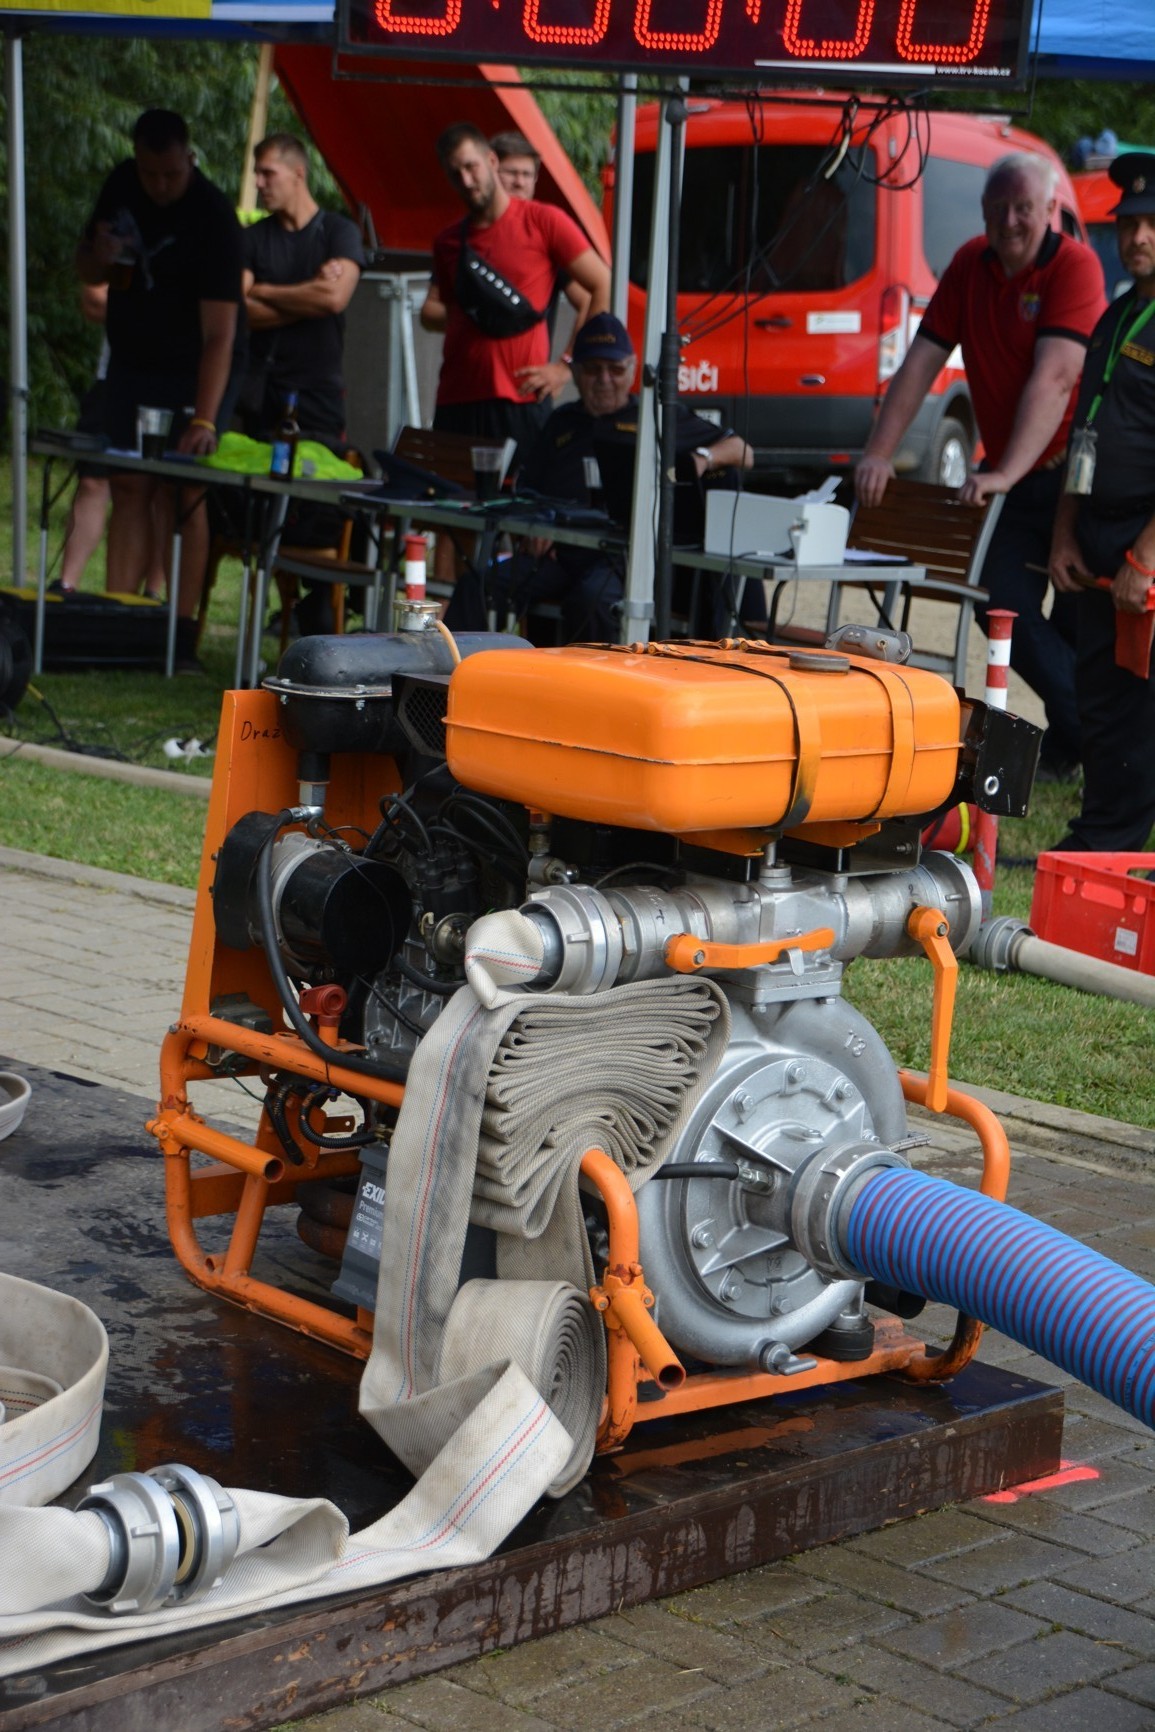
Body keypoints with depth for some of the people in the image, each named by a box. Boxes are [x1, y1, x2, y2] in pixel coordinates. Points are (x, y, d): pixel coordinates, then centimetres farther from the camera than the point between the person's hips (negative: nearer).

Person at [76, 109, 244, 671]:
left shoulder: (213, 217, -24)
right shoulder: (121, 185, -3)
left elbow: (220, 333, -31)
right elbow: (86, 270, 10)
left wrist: (204, 419, -41)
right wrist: (99, 256, -16)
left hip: (191, 373, -6)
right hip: (131, 365, 6)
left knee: (181, 496, -12)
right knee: (129, 491, 2)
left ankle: (181, 634, -10)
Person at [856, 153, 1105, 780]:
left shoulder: (1073, 265, -16)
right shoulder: (971, 263, 4)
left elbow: (1053, 379, -27)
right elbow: (921, 361, 1)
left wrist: (1007, 473, -36)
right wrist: (879, 452, -9)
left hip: (1072, 470, -6)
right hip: (1009, 477, 6)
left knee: (1079, 620, -3)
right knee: (1001, 599, -5)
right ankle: (1084, 731, 7)